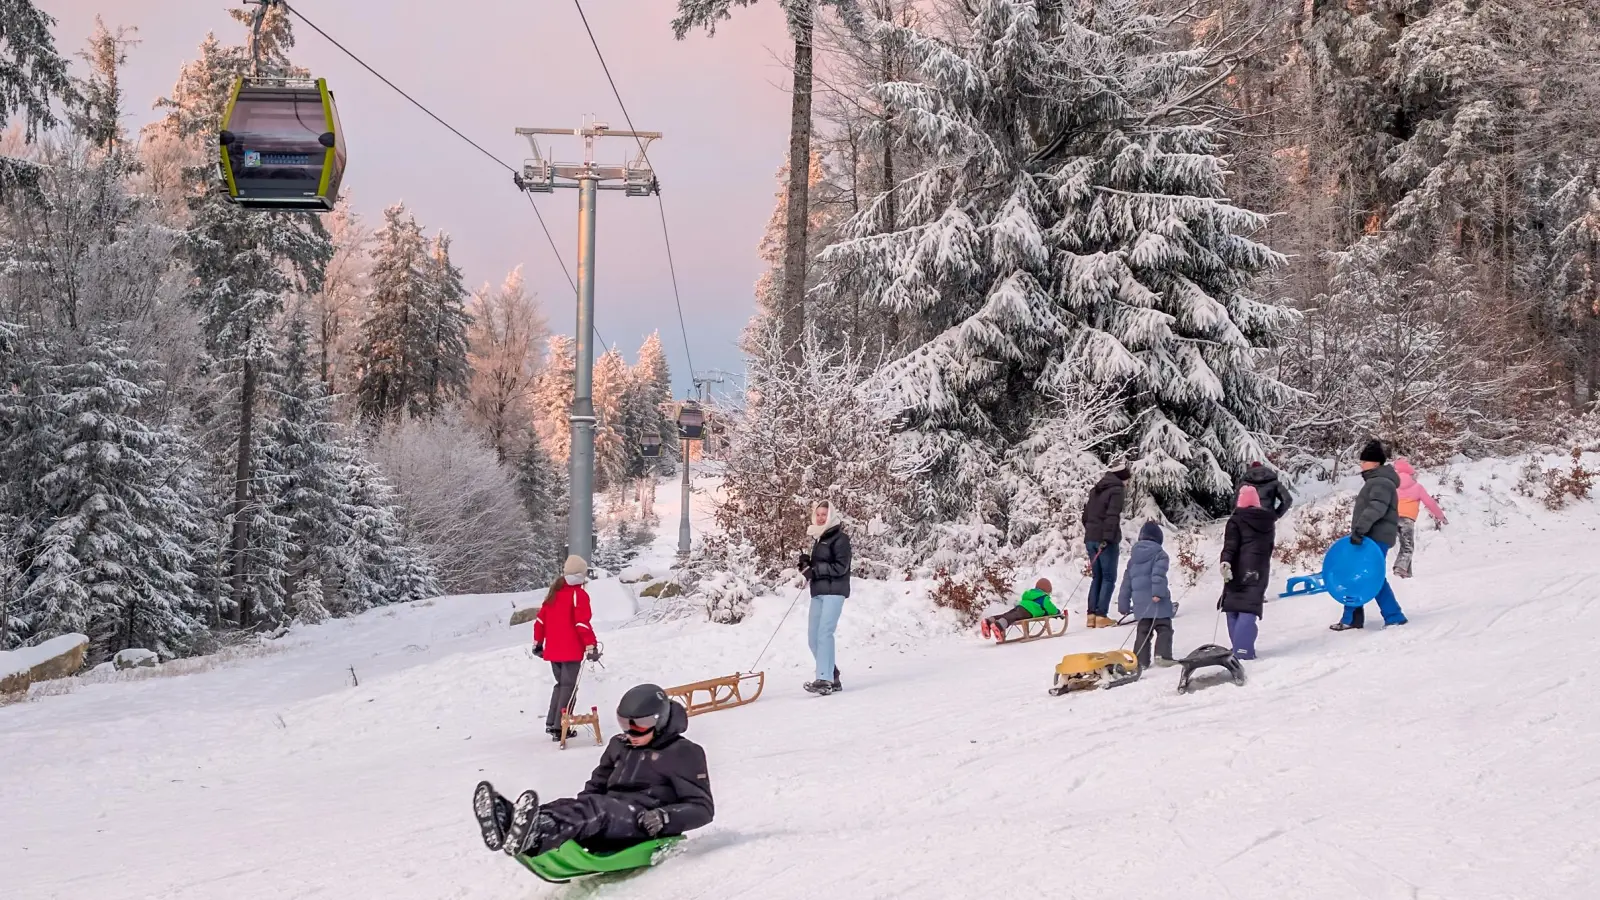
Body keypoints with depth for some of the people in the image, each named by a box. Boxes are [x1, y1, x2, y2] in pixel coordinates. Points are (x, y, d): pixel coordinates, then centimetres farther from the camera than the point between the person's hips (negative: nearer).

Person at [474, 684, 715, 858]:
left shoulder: (684, 753, 2)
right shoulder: (619, 746, 22)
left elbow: (703, 808, -1)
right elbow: (597, 785, 30)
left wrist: (665, 818, -21)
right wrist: (578, 809, 6)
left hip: (646, 825, -6)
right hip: (611, 819, 6)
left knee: (595, 807, -36)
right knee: (583, 805, -27)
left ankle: (534, 838, -68)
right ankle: (508, 821, -59)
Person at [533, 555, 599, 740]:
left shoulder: (553, 592, 11)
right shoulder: (578, 594, -11)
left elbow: (541, 619, 13)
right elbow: (582, 623, -18)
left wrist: (538, 642, 22)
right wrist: (591, 646, -15)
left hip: (553, 650, 7)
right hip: (571, 651, -7)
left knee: (561, 684, 20)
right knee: (568, 687, 0)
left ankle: (551, 723, 16)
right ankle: (559, 728, -4)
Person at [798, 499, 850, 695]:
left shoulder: (840, 538, -5)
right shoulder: (818, 538, 19)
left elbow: (841, 567, -13)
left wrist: (815, 570, -16)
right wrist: (806, 564, 2)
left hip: (833, 591, -8)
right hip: (818, 592, 8)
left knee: (824, 633, -17)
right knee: (813, 637, 4)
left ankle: (824, 679, -19)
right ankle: (832, 677, 14)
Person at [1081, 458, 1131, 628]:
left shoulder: (1095, 490, 16)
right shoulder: (1117, 489, -8)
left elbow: (1085, 515, 19)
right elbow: (1112, 515, -18)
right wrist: (1107, 537, -21)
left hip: (1091, 538, 7)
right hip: (1106, 540, -7)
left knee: (1097, 577, 13)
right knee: (1109, 578, -1)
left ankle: (1092, 615, 8)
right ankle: (1101, 616, -8)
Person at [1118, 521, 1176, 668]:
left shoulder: (1133, 558, 17)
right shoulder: (1159, 554, -2)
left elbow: (1126, 582, 18)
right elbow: (1158, 573, -19)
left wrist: (1123, 604, 21)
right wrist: (1158, 592, -28)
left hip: (1140, 602, 6)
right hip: (1157, 600, -5)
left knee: (1143, 631, 10)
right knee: (1164, 628, -2)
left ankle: (1141, 661, 5)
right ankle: (1163, 655, -17)